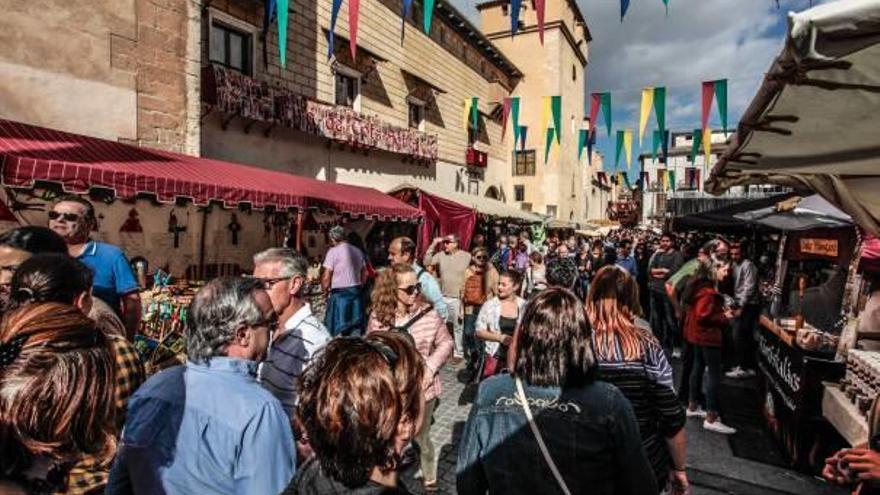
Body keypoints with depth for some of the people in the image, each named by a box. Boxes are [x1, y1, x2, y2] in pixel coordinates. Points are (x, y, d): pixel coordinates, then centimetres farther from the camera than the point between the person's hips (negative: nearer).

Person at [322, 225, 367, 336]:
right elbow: (365, 273, 15)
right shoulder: (358, 251, 10)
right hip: (357, 293, 6)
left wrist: (325, 291, 4)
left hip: (340, 294, -6)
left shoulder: (333, 251, -9)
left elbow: (326, 277, -12)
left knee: (337, 331, 2)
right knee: (356, 328, 12)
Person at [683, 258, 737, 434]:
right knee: (715, 374, -6)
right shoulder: (707, 290, -23)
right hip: (707, 335, -11)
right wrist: (723, 317, -15)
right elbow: (703, 315, -26)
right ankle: (711, 418, -2)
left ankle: (693, 406, 28)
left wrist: (722, 311, 5)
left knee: (698, 367, 18)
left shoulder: (702, 284, 9)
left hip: (699, 333, 11)